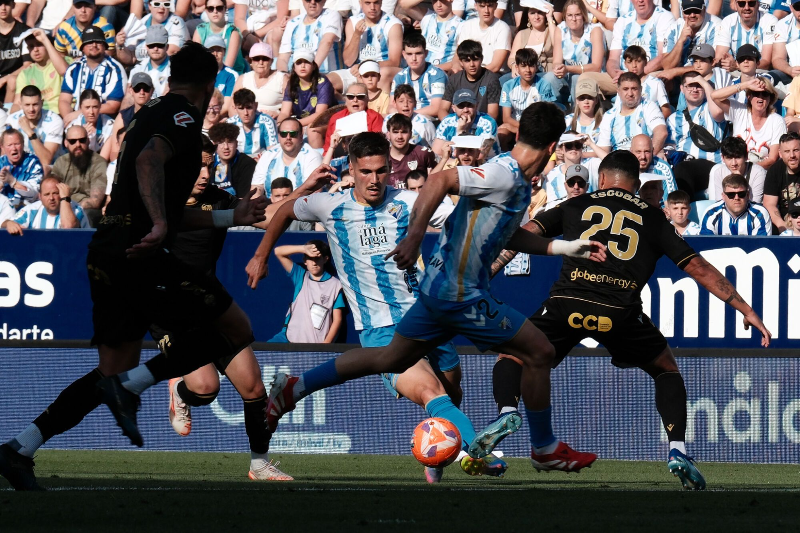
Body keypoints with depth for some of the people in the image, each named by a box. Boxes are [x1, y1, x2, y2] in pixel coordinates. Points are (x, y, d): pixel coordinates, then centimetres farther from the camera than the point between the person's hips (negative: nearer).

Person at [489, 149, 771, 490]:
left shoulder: (575, 206, 22)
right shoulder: (653, 219, 22)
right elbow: (699, 268, 20)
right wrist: (746, 311, 24)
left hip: (567, 304, 0)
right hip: (621, 313, 0)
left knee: (511, 357, 21)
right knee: (666, 369, 25)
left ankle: (506, 411, -10)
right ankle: (677, 450, 7)